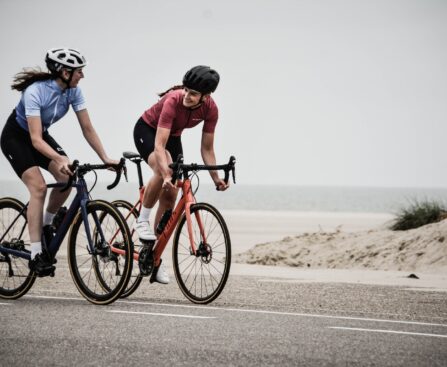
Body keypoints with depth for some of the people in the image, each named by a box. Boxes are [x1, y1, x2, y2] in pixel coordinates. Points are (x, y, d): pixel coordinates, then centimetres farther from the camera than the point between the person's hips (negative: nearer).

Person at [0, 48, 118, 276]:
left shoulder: (73, 91, -15)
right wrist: (59, 158, -52)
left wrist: (105, 158, -19)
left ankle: (45, 225, 10)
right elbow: (35, 139, -39)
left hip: (40, 135, 6)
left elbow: (87, 129, -10)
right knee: (39, 187, -23)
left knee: (67, 178, -15)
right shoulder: (35, 92, -34)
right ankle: (36, 255, -21)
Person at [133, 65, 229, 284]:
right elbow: (159, 145, -43)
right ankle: (142, 220, -17)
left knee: (169, 198, -2)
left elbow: (206, 148, -12)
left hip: (173, 137, 5)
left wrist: (215, 178, -22)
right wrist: (167, 175, -55)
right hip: (147, 130, -5)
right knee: (163, 171, -36)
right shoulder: (173, 101, -38)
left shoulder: (210, 109, -23)